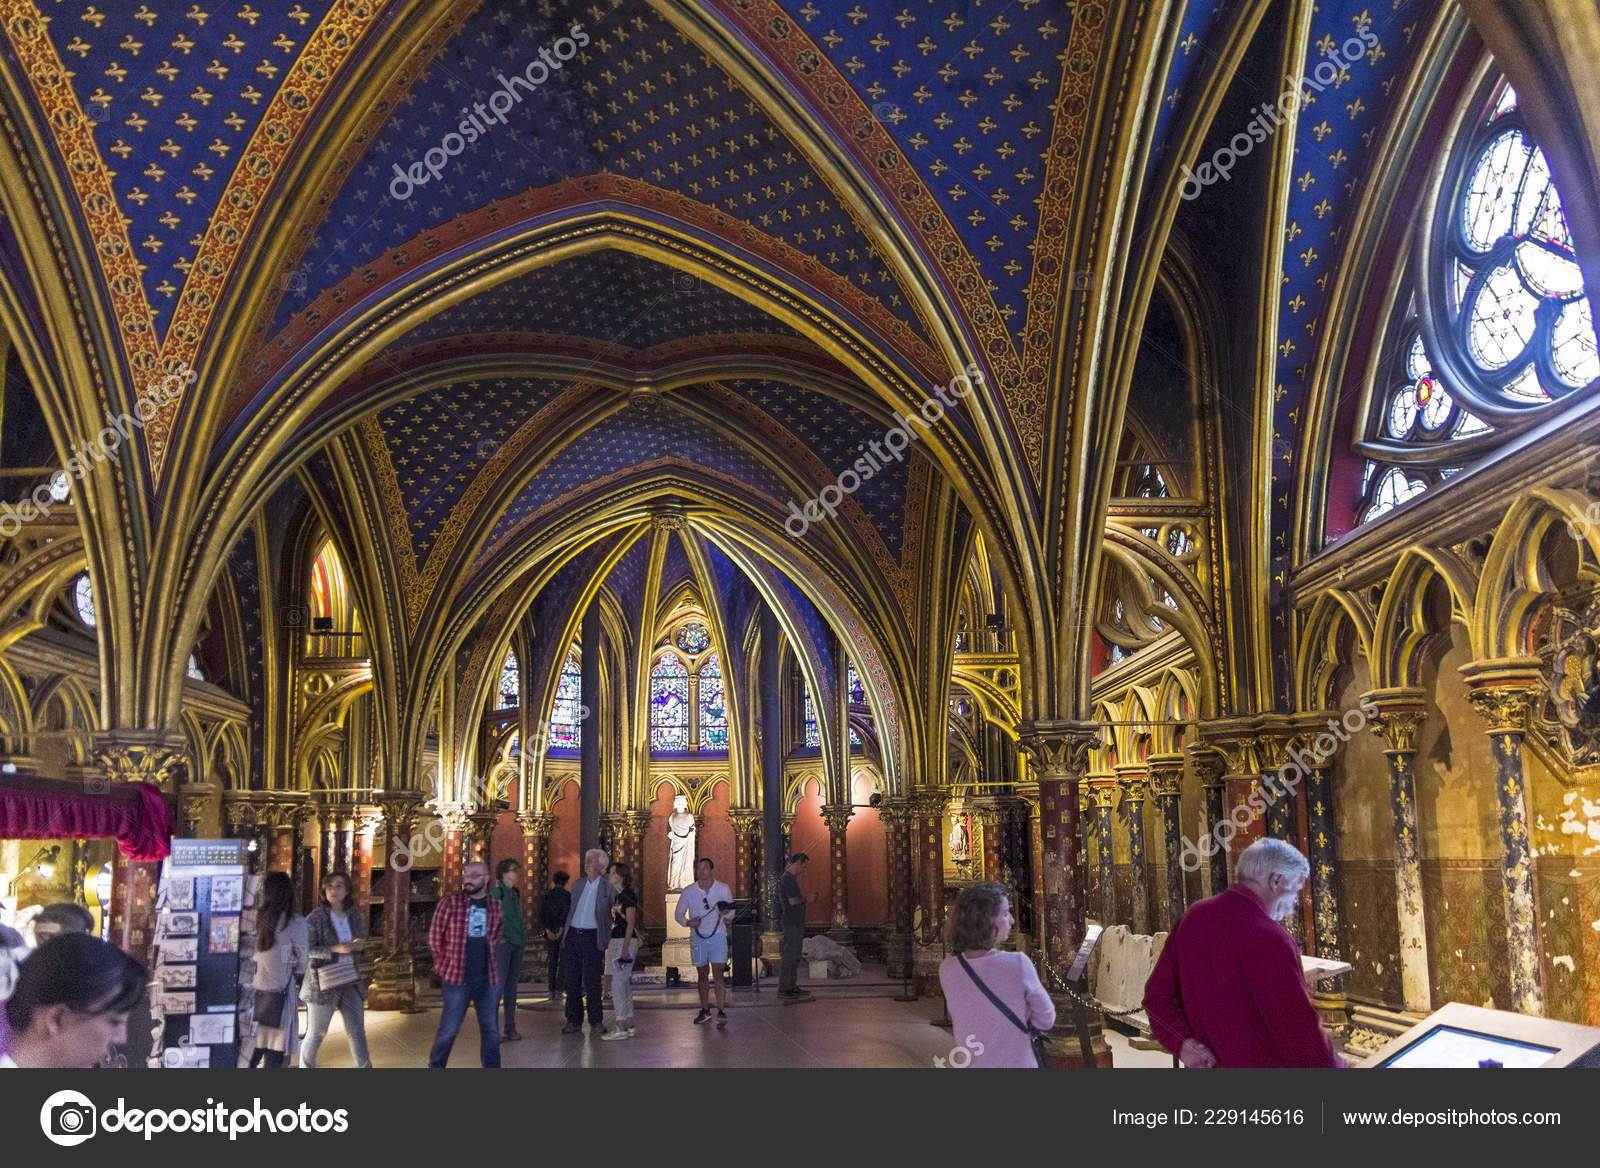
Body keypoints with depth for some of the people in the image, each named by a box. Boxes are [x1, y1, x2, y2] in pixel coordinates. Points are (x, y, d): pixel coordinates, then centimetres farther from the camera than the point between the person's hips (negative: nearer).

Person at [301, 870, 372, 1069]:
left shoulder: (353, 917, 5)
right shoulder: (316, 917, -11)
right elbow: (305, 949, -15)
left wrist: (360, 945, -3)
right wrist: (335, 949, -24)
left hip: (349, 982, 4)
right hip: (323, 983, -4)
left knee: (356, 1031, 3)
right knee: (316, 1033, 10)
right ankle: (306, 1066, 31)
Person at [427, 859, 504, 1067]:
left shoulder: (496, 907, 4)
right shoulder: (449, 904, -4)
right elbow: (434, 938, 2)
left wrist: (489, 962, 9)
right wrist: (447, 965, 7)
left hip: (488, 979, 3)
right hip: (457, 978, -3)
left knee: (491, 1031, 7)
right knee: (449, 1030, 2)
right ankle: (435, 1066, 21)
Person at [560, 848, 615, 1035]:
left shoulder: (608, 887, -1)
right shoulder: (577, 884, 13)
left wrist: (607, 942, -6)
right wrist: (565, 934, 12)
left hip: (592, 937, -4)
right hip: (573, 935, 4)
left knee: (592, 982, -3)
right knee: (572, 982, 7)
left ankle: (596, 1022, 6)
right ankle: (574, 1021, 14)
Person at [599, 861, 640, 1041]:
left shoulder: (628, 895, -11)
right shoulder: (618, 896, 16)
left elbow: (631, 923, -15)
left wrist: (625, 948, -20)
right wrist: (609, 946, 18)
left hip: (626, 942, -9)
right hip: (616, 942, 9)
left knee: (618, 985, -10)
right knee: (624, 985, 11)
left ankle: (620, 1028, -8)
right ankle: (628, 1026, 15)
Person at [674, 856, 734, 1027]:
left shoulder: (722, 889, -1)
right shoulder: (689, 891, 1)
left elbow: (731, 912, 8)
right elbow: (678, 914, 8)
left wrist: (726, 915, -16)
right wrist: (688, 922, -13)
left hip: (717, 936, -2)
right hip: (698, 937, 2)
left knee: (718, 974, -11)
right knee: (703, 975, 11)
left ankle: (721, 1012, -13)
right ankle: (705, 1011, 22)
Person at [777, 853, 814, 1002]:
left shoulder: (791, 878, 16)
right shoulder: (787, 879, -16)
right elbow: (794, 901, -21)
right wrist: (804, 897, -4)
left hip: (797, 924, 10)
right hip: (791, 924, -10)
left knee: (795, 956, 14)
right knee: (788, 956, -7)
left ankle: (793, 986, 21)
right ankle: (783, 989, -4)